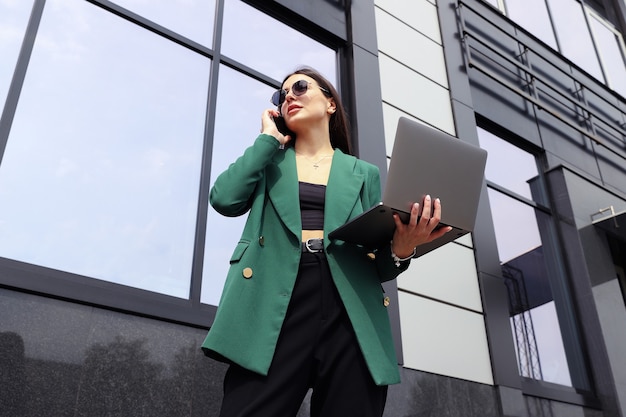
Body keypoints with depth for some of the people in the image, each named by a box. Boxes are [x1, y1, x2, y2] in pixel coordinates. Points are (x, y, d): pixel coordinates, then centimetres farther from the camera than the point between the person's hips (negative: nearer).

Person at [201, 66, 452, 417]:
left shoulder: (364, 173, 20)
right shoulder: (269, 161, 21)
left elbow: (377, 265, 14)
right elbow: (225, 198, -1)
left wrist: (401, 249, -10)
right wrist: (268, 138, 10)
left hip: (350, 314, 1)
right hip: (276, 308, 0)